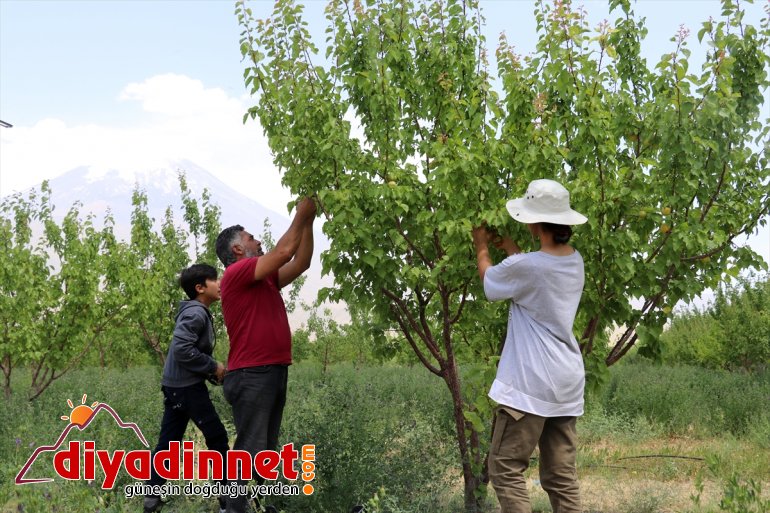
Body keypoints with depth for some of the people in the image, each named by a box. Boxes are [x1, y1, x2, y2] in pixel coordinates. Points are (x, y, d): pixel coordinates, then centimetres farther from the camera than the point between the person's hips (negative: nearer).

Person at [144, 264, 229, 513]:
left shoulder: (198, 313, 15)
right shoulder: (195, 313, -16)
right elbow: (182, 349, -26)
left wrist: (212, 370, 10)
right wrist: (213, 367, -17)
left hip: (176, 385, 10)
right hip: (187, 386, -10)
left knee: (168, 441, 10)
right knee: (217, 438, 0)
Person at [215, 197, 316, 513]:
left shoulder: (265, 279, 19)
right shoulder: (236, 273, -8)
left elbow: (300, 263, 20)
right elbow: (284, 251, -14)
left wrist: (309, 221, 14)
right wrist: (301, 214, -3)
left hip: (274, 372, 9)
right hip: (252, 376, -9)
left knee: (265, 450, 10)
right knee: (250, 450, -10)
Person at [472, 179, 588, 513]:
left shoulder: (524, 267, -16)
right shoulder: (575, 261, 6)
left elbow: (489, 279, 6)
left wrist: (481, 248, 23)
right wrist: (510, 248, 36)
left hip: (530, 384, -8)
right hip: (567, 383, 8)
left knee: (506, 469, 0)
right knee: (561, 477, 10)